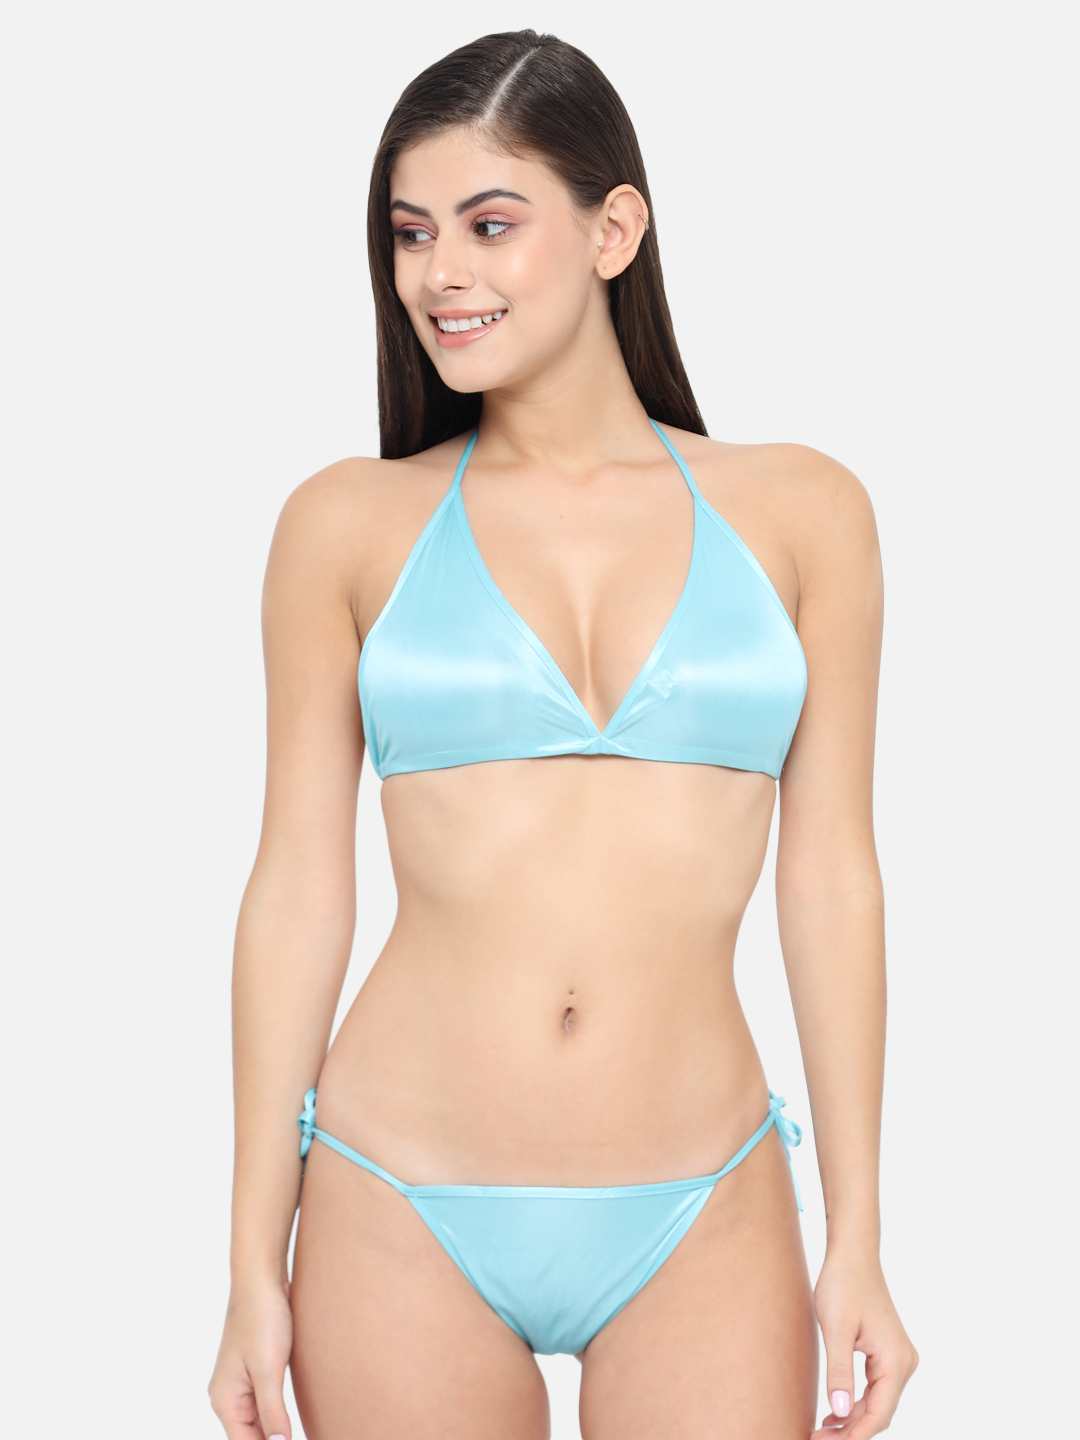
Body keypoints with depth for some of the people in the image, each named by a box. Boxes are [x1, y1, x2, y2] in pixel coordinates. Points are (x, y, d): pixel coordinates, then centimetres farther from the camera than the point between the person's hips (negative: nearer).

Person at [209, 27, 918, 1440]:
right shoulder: (348, 524, 1)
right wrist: (255, 1267, 2)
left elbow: (831, 874, 4)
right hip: (401, 1217, 0)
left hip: (702, 1224, 1)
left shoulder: (797, 512, 2)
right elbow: (297, 893, 2)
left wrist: (857, 1242, 3)